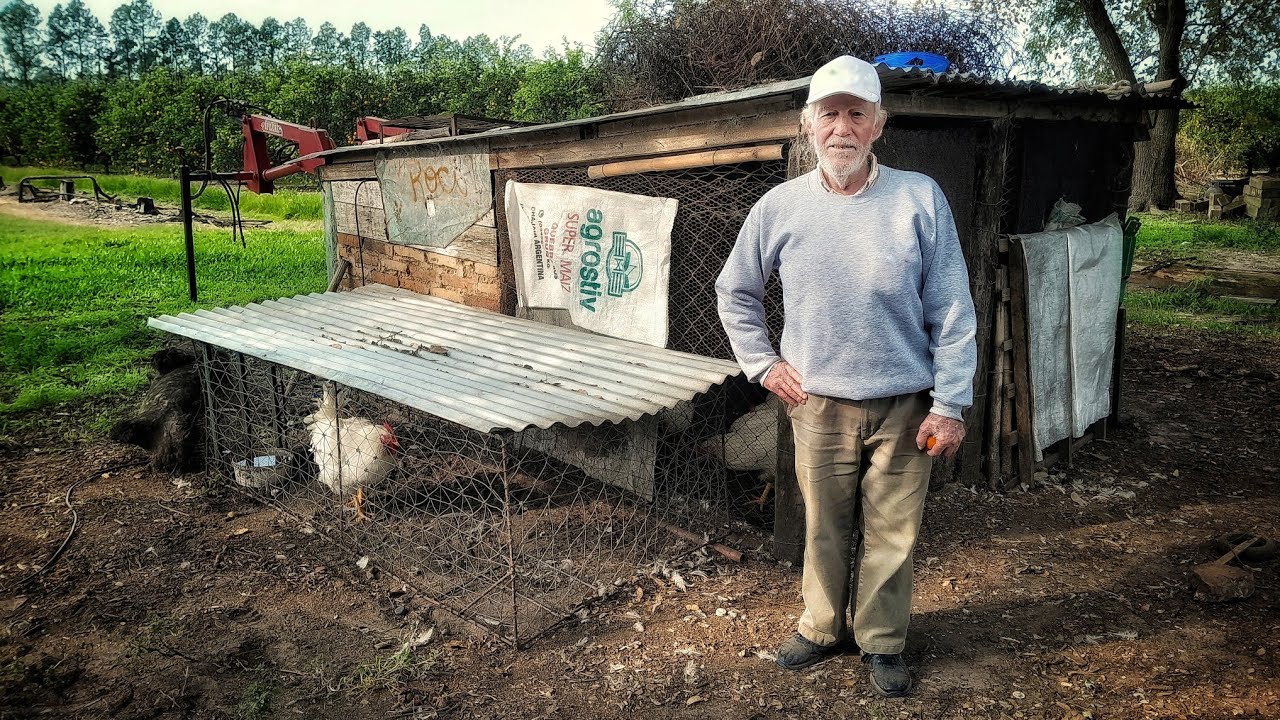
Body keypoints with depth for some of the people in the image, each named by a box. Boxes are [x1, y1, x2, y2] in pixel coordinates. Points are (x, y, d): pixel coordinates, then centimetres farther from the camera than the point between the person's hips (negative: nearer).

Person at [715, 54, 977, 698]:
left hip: (905, 405, -1)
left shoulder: (920, 198, -6)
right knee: (824, 528, 14)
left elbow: (951, 311, -5)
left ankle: (882, 642, 31)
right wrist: (762, 362, 4)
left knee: (891, 535, 11)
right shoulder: (780, 206, -2)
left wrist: (950, 405, -7)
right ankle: (822, 627, 36)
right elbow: (734, 291, 12)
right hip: (818, 404, 1)